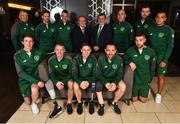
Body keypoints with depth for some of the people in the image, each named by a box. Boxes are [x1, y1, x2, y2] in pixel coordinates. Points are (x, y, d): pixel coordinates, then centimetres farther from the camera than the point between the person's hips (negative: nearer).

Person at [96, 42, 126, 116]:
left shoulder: (119, 59, -13)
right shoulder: (101, 58, -17)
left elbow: (120, 73, -8)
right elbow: (99, 73, -14)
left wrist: (115, 83, -28)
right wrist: (106, 83, -30)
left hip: (114, 79, 2)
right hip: (103, 79, -1)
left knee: (123, 86, -24)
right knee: (98, 86, -30)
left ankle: (114, 103, 2)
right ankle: (101, 105, -7)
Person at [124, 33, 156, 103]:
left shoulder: (151, 52, -10)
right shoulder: (130, 50, -13)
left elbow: (152, 68, -1)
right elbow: (124, 60, 2)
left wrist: (150, 81, 1)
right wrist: (130, 62, -19)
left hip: (145, 81, 0)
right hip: (134, 80, 0)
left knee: (143, 100, 13)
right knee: (134, 99, 12)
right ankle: (135, 94, 43)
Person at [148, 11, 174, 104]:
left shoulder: (169, 30, -8)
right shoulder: (151, 28, 1)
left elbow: (170, 46, -8)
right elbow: (148, 42, 6)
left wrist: (165, 60, -13)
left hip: (161, 56, -2)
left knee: (161, 76, 5)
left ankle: (159, 94, 23)